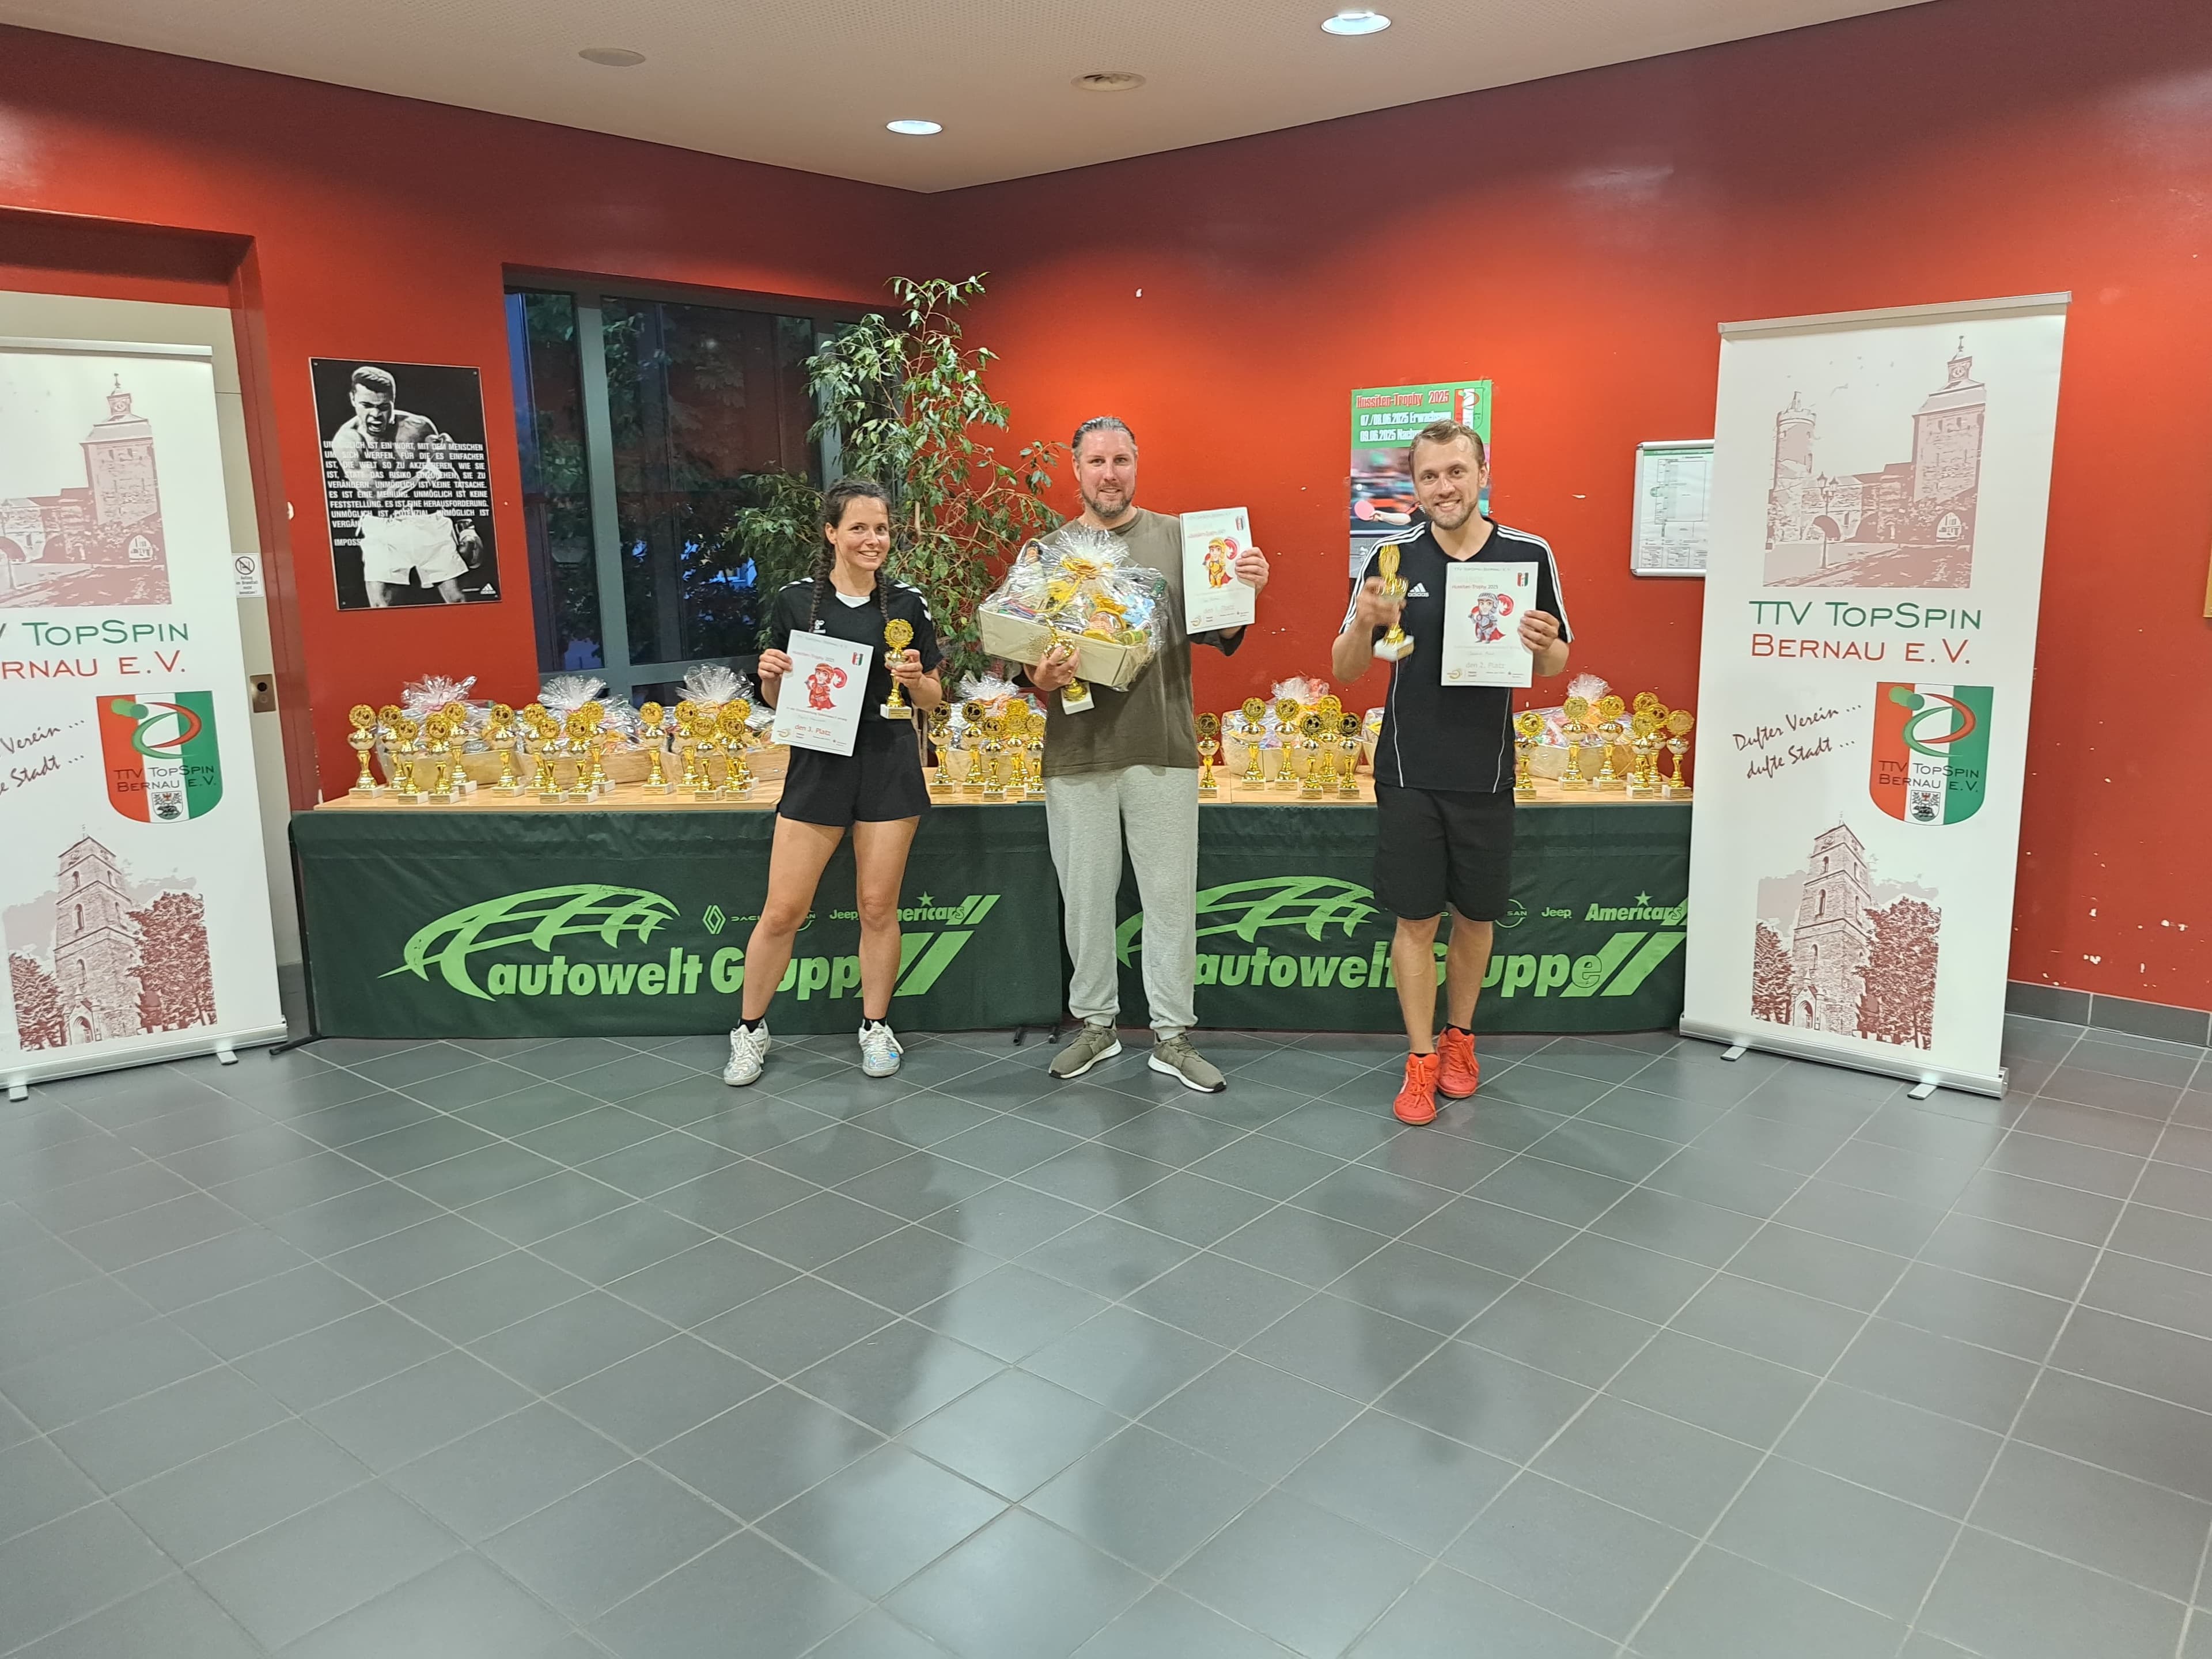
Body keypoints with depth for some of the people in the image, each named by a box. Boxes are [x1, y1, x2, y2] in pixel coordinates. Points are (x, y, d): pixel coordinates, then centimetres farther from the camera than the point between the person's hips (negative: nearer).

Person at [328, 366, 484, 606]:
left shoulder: (418, 427, -8)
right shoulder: (345, 440, -11)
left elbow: (448, 477, 3)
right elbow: (374, 492, -19)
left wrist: (466, 525, 3)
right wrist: (421, 478, -23)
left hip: (431, 522, 1)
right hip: (382, 530, -1)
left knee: (456, 600, 3)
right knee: (378, 606, -10)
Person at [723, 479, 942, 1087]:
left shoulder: (907, 603, 2)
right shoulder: (795, 600, 1)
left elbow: (934, 700, 7)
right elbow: (777, 696, 8)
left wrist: (915, 679, -13)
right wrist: (771, 674, -13)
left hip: (889, 766, 0)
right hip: (817, 764, 0)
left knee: (878, 907, 7)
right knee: (782, 912, 1)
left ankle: (876, 1027, 25)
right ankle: (750, 1031, 19)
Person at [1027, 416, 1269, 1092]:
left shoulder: (1177, 538, 5)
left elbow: (1220, 637, 3)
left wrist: (1244, 593, -17)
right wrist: (1044, 678, -14)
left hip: (1163, 750, -1)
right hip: (1077, 753, 1)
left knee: (1171, 896, 5)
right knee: (1085, 897, 10)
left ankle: (1173, 1035, 17)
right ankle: (1095, 1024, 26)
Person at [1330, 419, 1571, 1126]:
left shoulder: (1530, 555, -3)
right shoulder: (1391, 556, -4)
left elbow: (1556, 665, 6)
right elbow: (1345, 669, -1)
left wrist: (1544, 646, -18)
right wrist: (1364, 623, -22)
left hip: (1486, 774, 1)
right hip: (1408, 773, -1)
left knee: (1475, 916, 13)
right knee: (1415, 920, 4)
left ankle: (1460, 1037, 33)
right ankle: (1422, 1060, 17)